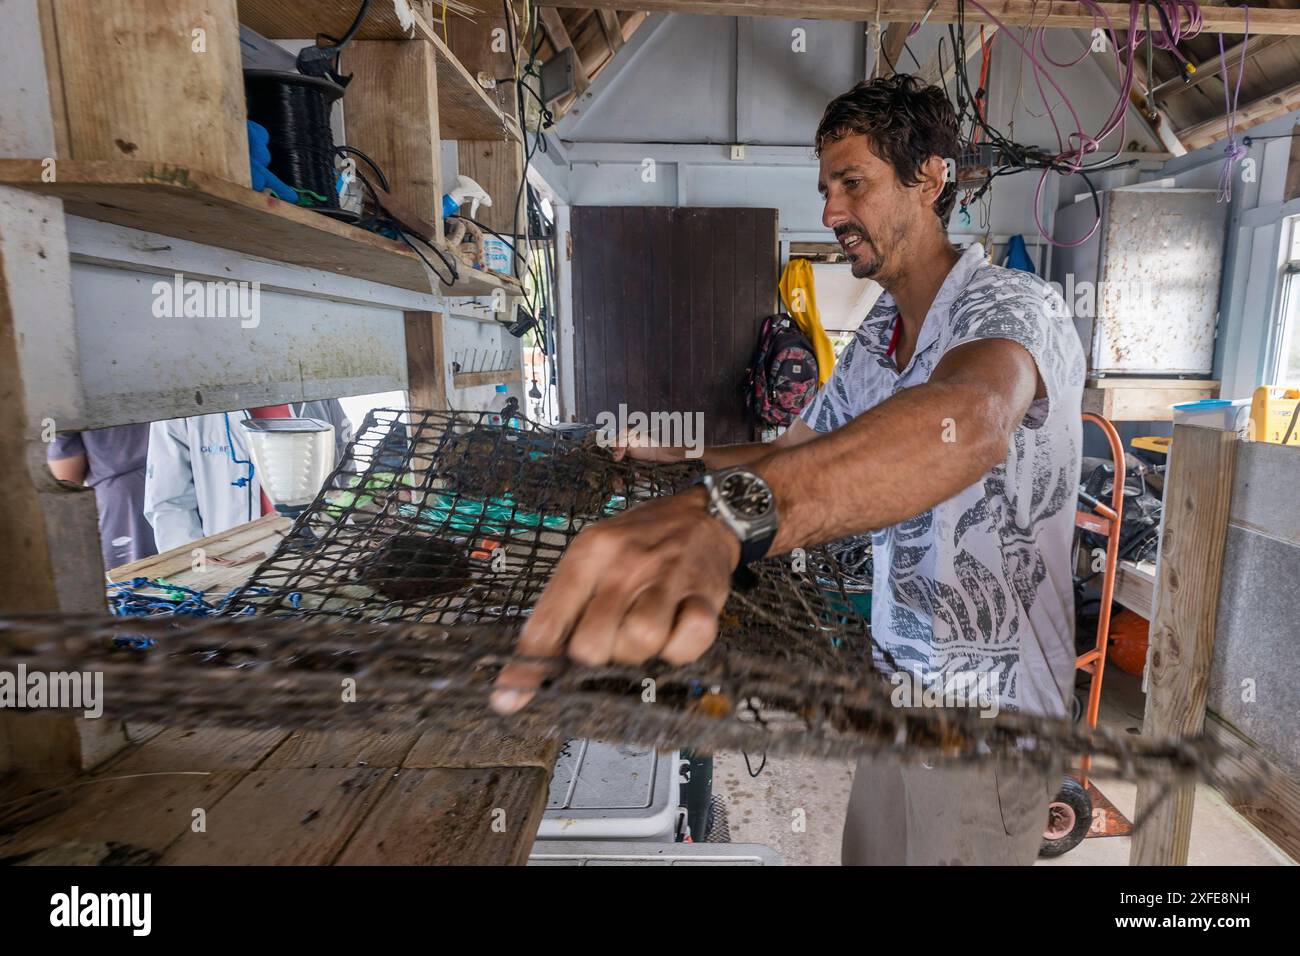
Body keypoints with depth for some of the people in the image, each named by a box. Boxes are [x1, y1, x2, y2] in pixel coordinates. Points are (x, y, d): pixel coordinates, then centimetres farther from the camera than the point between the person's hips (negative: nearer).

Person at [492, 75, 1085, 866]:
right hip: (899, 684, 7)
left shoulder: (1015, 308, -20)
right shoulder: (873, 338, 6)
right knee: (868, 852, 20)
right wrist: (672, 464, 6)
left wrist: (725, 515, -60)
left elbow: (967, 418, -43)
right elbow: (799, 455, 14)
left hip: (990, 715, -7)